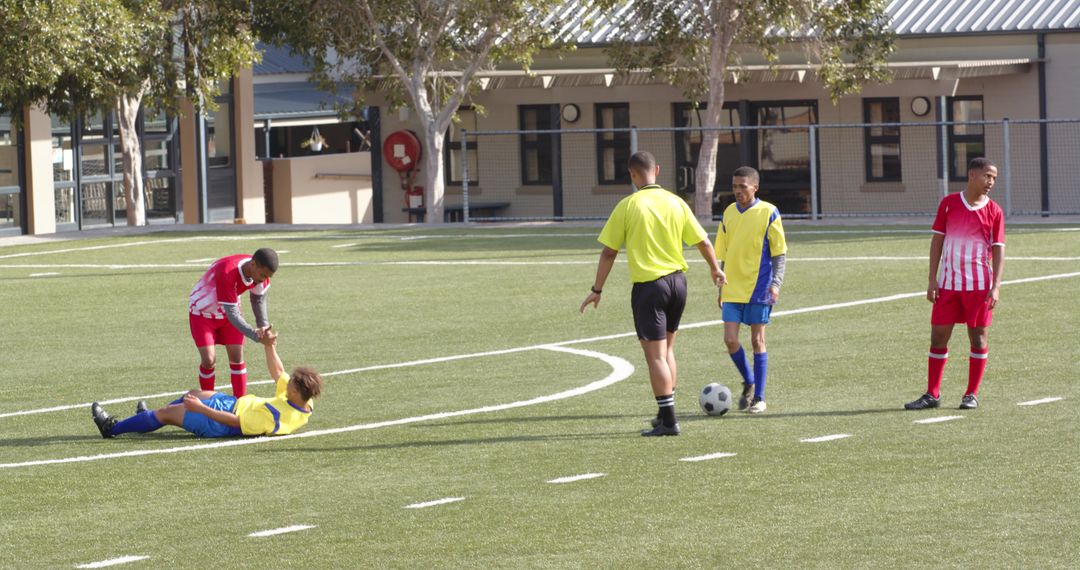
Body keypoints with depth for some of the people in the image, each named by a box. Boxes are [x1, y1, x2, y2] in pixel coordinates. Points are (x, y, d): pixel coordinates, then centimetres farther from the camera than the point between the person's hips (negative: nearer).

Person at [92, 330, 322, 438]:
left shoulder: (275, 417, -39)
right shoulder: (305, 406, -14)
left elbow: (235, 422, -32)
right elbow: (278, 373, 2)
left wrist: (202, 409, -28)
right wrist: (270, 347, 0)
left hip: (218, 424, -9)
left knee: (166, 412, 5)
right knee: (193, 394, 30)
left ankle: (113, 428, 25)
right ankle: (152, 418, 56)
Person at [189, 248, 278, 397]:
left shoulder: (260, 271, -21)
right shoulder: (227, 273, -42)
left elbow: (258, 299, -1)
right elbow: (232, 314, -39)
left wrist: (263, 326, -15)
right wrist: (254, 334, -45)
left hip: (228, 310, 6)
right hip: (202, 312, -6)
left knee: (237, 357, -1)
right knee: (209, 360, -13)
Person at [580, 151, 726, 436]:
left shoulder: (627, 206, -9)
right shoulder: (676, 203, 2)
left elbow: (609, 252, -7)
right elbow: (703, 242, 8)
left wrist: (597, 290, 2)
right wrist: (716, 270, 27)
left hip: (648, 286, -5)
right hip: (677, 281, 5)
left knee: (656, 355, -2)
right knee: (666, 349, 20)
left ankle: (668, 421, -5)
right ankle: (666, 412, 23)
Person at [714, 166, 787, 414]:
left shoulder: (768, 213, -5)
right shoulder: (729, 213, 9)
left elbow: (779, 252, -3)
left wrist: (775, 284, -13)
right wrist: (722, 287, 16)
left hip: (758, 288, -4)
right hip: (732, 289, 4)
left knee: (757, 340, 0)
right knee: (730, 339, -4)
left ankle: (759, 398, 8)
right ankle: (749, 382, 20)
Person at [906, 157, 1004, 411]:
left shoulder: (994, 211, 0)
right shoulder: (948, 204, 3)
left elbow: (999, 250, -1)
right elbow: (937, 240, 5)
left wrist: (996, 287, -10)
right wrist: (932, 280, 0)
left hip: (979, 285, -1)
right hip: (947, 283, 1)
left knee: (978, 337, 2)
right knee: (938, 337, 2)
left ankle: (972, 395, 11)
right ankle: (932, 395, 11)